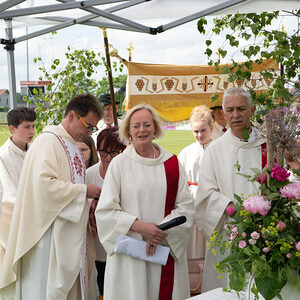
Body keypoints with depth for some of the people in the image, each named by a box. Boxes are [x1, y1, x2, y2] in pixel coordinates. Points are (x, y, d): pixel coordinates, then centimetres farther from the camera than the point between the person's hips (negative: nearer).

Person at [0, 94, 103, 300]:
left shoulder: (72, 145, 16)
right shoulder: (48, 141, -12)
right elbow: (44, 182, -25)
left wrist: (88, 206, 7)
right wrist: (83, 190, -18)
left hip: (69, 232, 9)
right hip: (50, 231, -9)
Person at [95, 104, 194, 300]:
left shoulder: (172, 163, 7)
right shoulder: (120, 164, 1)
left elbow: (186, 206, 2)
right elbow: (106, 210, -4)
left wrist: (161, 230, -12)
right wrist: (140, 226, -15)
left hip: (167, 249, 2)